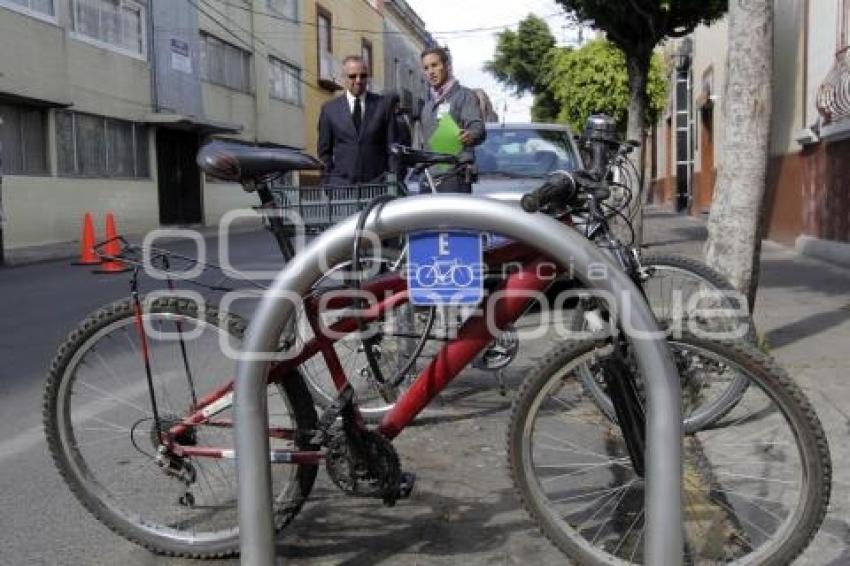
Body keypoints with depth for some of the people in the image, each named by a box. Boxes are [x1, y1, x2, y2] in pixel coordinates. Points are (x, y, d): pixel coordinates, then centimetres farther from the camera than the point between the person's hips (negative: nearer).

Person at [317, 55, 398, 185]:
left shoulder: (385, 104, 7)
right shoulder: (329, 109, 10)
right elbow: (324, 150, 11)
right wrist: (327, 185, 2)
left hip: (377, 183, 0)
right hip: (341, 183, 0)